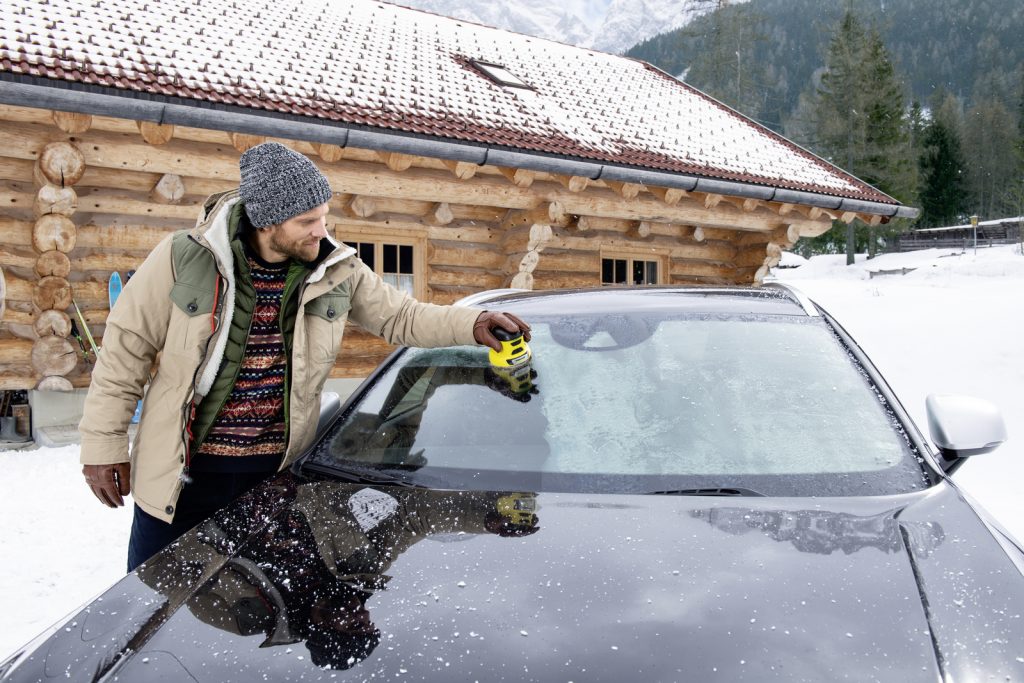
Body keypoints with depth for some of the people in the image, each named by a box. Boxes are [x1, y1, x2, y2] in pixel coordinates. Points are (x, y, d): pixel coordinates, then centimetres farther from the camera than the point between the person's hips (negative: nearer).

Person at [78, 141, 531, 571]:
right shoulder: (184, 258, -12)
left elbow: (400, 316, 5)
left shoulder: (336, 270, -5)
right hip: (181, 475, -1)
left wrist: (472, 324, -11)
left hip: (278, 474, 2)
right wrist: (103, 443, -4)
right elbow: (126, 349, -5)